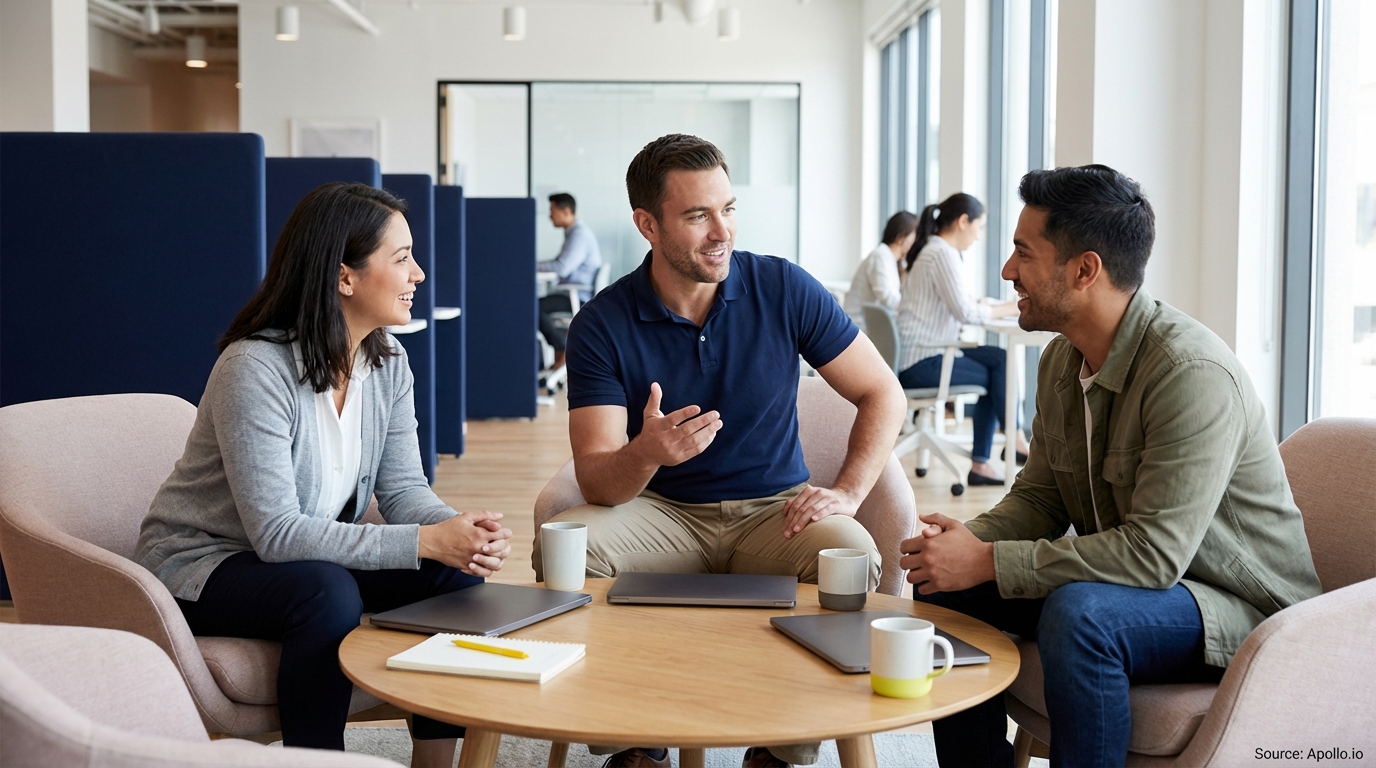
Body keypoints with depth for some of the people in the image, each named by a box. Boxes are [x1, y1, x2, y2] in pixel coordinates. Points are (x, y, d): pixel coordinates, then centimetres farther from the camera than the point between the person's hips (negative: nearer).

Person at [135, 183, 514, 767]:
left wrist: (460, 532, -27)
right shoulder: (256, 368, -26)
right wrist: (426, 541, -34)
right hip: (201, 566, -7)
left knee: (457, 574, -14)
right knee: (327, 593, -35)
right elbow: (277, 531, -30)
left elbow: (404, 490, -4)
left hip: (315, 555, 7)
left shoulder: (388, 361, -4)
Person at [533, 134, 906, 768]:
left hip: (774, 510, 0)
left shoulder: (783, 289, -6)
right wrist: (645, 454, -38)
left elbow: (883, 394, 2)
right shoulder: (603, 325, -8)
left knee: (850, 554, -31)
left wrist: (847, 492, -13)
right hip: (662, 513, 0)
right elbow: (595, 481, -15)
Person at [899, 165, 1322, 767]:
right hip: (1125, 580, 8)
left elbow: (1155, 552, -30)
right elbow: (1039, 496, 9)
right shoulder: (1062, 360, 2)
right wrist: (972, 539, -13)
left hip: (1238, 606, -8)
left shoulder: (1192, 373, -26)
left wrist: (990, 562, -27)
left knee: (1079, 613, -35)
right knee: (943, 584, -1)